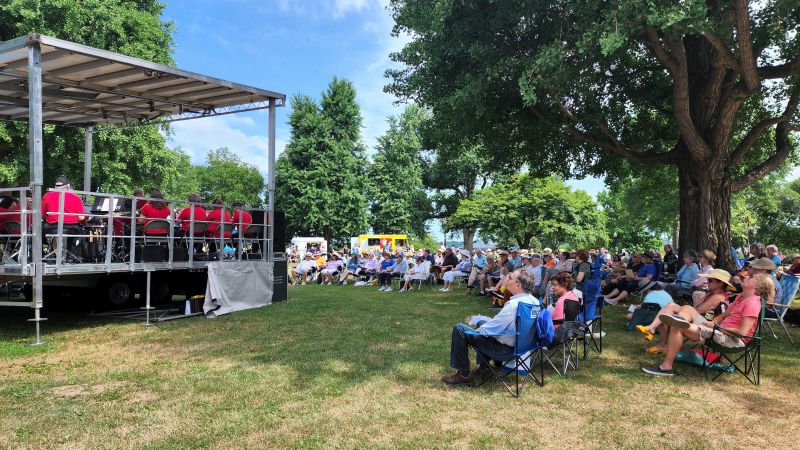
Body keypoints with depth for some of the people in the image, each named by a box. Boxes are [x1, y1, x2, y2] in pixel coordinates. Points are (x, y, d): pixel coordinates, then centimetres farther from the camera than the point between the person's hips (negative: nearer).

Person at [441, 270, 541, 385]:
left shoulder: (513, 305, -28)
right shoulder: (535, 301, -2)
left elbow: (491, 329, -22)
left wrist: (476, 330, -2)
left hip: (505, 348, -9)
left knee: (459, 329, -7)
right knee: (482, 322, 31)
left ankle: (463, 374, 0)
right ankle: (483, 367, 32)